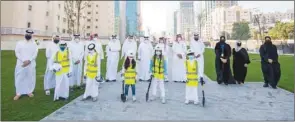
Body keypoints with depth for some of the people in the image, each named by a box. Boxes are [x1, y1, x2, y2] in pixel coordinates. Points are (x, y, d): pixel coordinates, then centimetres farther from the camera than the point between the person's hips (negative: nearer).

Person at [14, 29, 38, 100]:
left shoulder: (34, 44, 7)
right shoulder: (19, 43, 6)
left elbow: (35, 54, -1)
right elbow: (17, 53, -2)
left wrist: (29, 60, -16)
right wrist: (23, 60, -15)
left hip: (31, 64, 1)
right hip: (21, 64, 0)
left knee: (31, 78, 6)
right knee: (19, 78, 2)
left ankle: (29, 91, 19)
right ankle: (18, 93, 12)